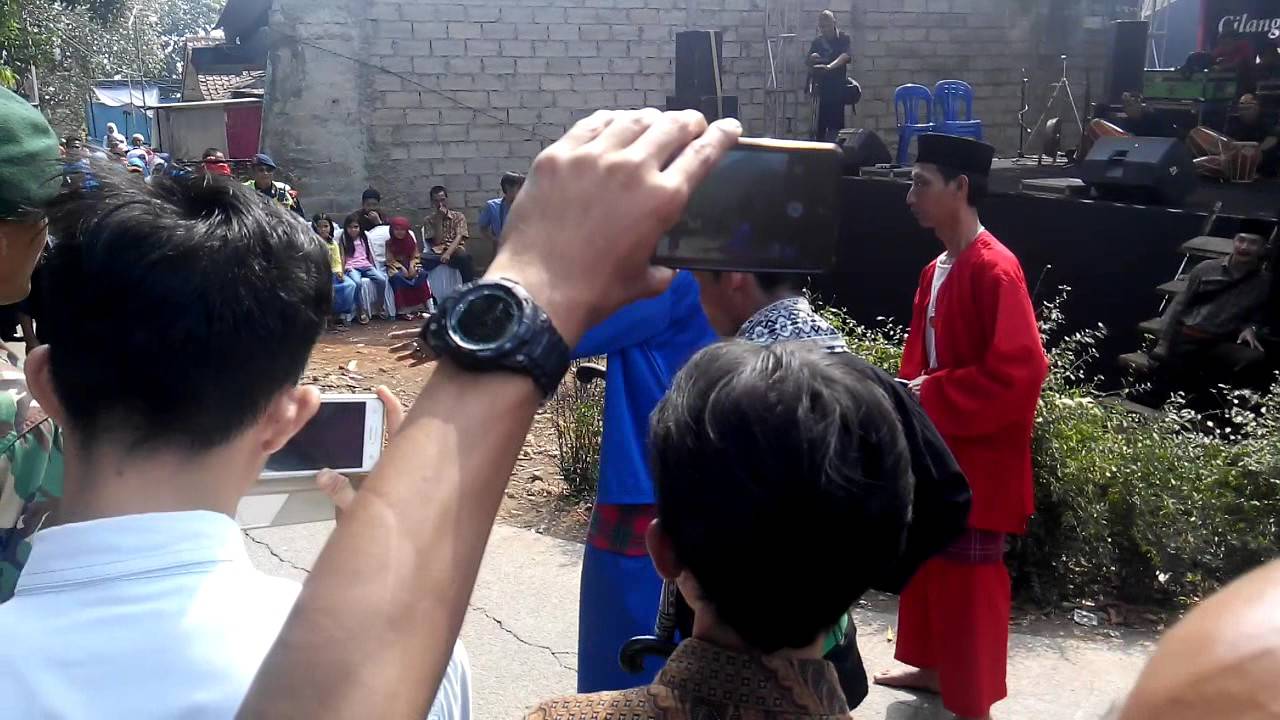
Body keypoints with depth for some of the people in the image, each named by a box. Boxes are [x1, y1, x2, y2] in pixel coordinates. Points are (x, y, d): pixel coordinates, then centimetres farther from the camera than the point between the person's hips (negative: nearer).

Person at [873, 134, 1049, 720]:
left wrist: (934, 396, -20)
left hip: (976, 459, -9)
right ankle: (934, 667, 36)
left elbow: (1019, 370, -26)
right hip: (933, 448, 9)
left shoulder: (994, 270, -20)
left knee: (969, 578, 1)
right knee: (928, 565, 19)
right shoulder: (936, 271, 8)